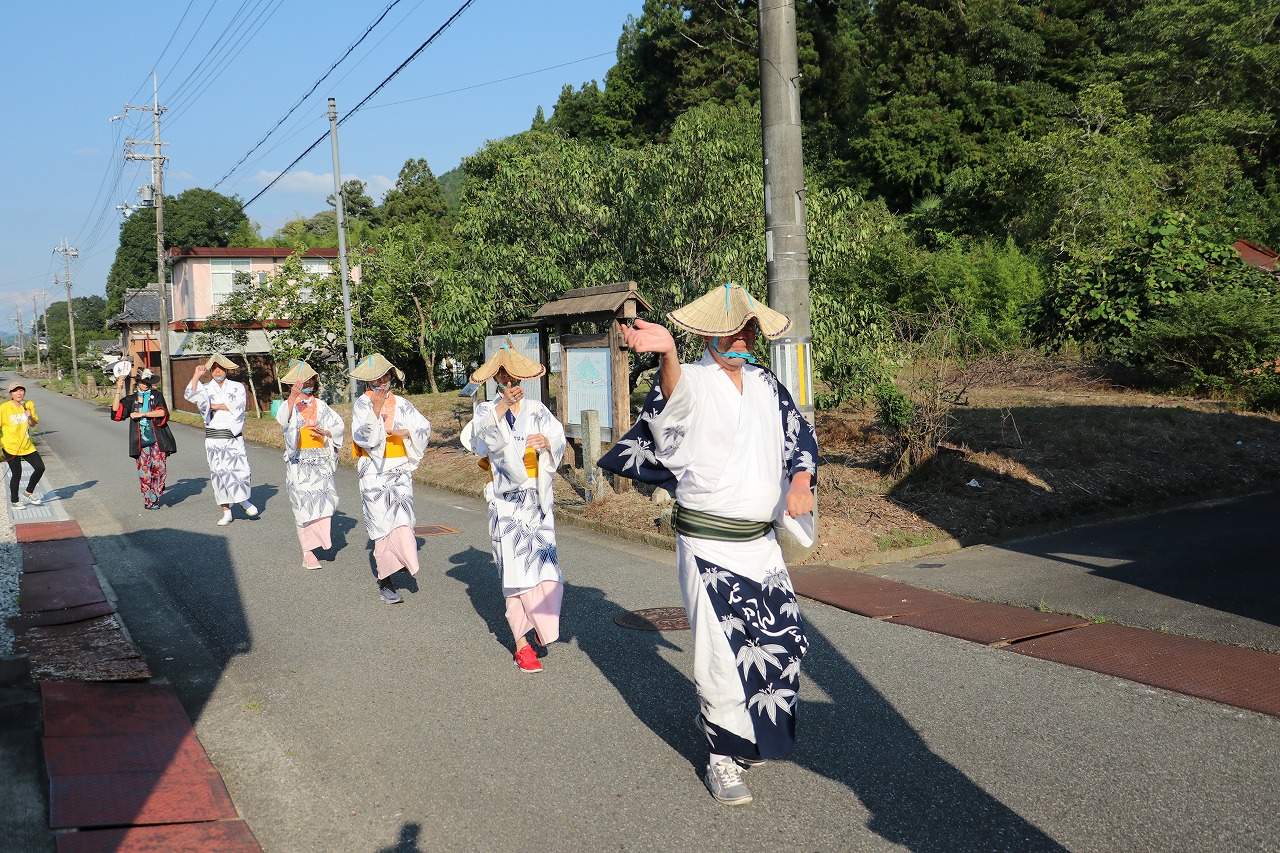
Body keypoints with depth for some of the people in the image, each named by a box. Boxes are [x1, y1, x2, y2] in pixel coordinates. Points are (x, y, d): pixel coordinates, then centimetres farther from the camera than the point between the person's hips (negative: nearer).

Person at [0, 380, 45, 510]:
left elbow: (33, 424, 9)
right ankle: (14, 502, 15)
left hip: (27, 445, 5)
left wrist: (30, 417, -13)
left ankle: (28, 493, 20)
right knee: (16, 474, 0)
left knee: (40, 467, 1)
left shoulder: (29, 405, 2)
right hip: (11, 447, -5)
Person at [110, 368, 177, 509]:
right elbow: (116, 410, 0)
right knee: (144, 471, -2)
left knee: (160, 467, -8)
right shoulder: (131, 399, 13)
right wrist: (118, 390, -6)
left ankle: (156, 492, 14)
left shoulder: (156, 395, 8)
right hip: (141, 441, 1)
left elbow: (162, 412, -7)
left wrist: (142, 414, -12)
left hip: (157, 439, -1)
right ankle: (149, 500, 5)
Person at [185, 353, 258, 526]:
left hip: (234, 436, 0)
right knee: (219, 472, -2)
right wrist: (197, 376, -11)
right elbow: (189, 396, -10)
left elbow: (238, 406, -7)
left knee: (241, 469, -7)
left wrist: (214, 406, -5)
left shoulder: (237, 387, 9)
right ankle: (226, 512, 6)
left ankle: (244, 500, 20)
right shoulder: (205, 388, 9)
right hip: (214, 437, 0)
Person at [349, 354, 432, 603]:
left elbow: (424, 428, 9)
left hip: (400, 471, 2)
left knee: (402, 517, -12)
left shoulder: (401, 404, 7)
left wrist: (406, 432, -8)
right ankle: (385, 583, 5)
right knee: (382, 524, -2)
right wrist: (376, 410, -23)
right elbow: (364, 437, -14)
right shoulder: (362, 404, -1)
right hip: (374, 472, -2)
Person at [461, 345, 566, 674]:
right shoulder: (488, 411, 4)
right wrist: (502, 406, -36)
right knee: (516, 569, -6)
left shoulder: (537, 410, 8)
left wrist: (547, 442, -31)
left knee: (546, 566, -5)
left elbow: (558, 438, -8)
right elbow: (481, 433, -20)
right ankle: (522, 644, 1)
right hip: (506, 501, -1)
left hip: (537, 500, 2)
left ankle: (542, 625, 22)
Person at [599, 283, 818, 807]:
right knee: (723, 652, -4)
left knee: (783, 643, 14)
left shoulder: (766, 384, 10)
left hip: (762, 542, 6)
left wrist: (800, 479, -7)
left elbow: (800, 436, 15)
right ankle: (724, 758, 15)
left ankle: (749, 734, 37)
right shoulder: (694, 381, -10)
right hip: (708, 544, -6)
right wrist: (667, 352, -58)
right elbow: (674, 392, -34)